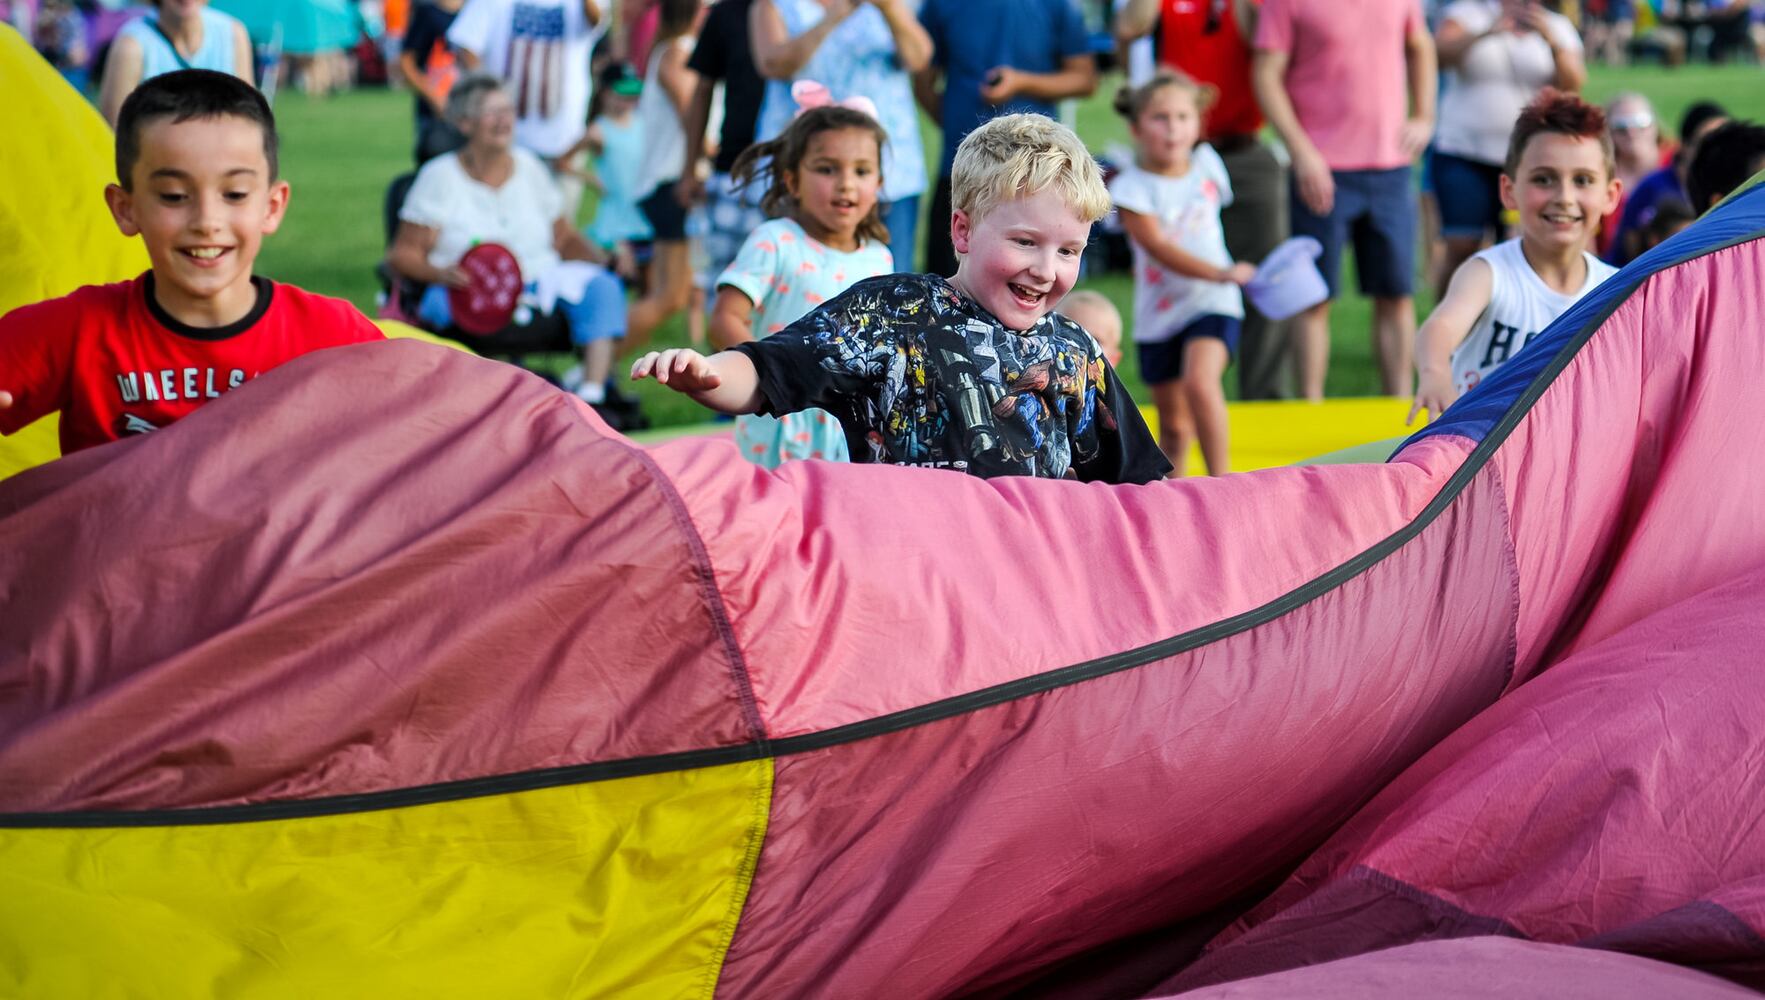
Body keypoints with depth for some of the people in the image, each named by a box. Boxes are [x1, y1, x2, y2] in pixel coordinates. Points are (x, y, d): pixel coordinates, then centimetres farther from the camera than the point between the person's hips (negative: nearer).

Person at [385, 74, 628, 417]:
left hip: (540, 282, 4)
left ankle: (592, 395, -34)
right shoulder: (440, 176, 3)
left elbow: (564, 237, 19)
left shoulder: (528, 166, 16)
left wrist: (603, 257, -2)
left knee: (602, 286, -23)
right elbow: (403, 253, -2)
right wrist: (440, 273, -24)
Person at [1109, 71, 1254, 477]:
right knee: (1174, 425, 9)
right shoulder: (1132, 187, -11)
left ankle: (1219, 479, -22)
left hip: (1211, 303, 0)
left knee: (1199, 381, -28)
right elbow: (1159, 249, -21)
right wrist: (1222, 273, -32)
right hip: (1158, 313, 0)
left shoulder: (1206, 163, -1)